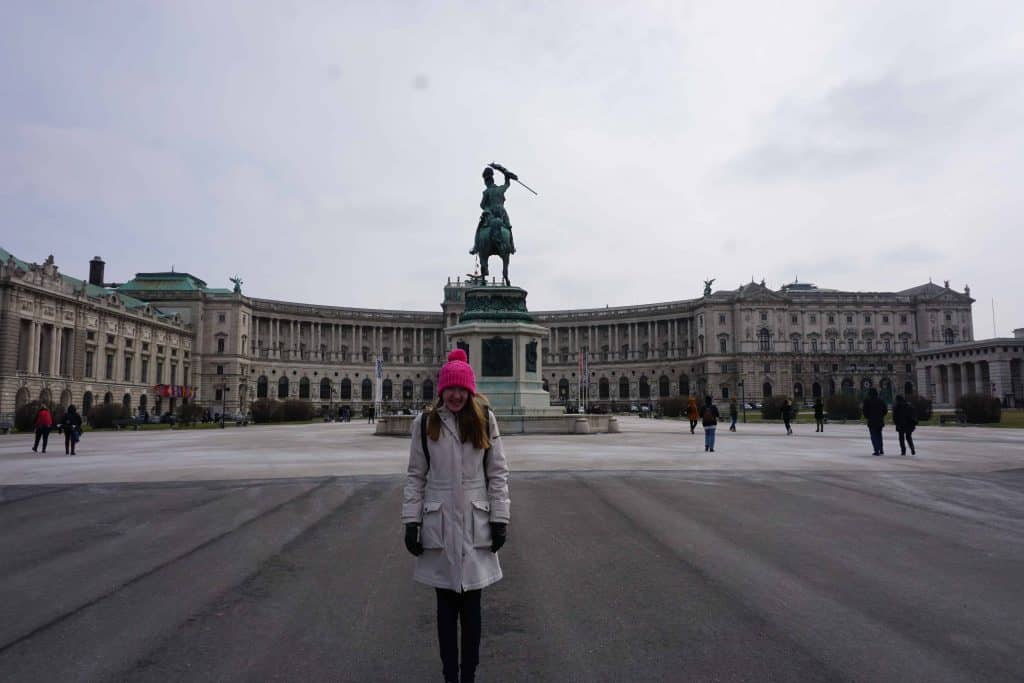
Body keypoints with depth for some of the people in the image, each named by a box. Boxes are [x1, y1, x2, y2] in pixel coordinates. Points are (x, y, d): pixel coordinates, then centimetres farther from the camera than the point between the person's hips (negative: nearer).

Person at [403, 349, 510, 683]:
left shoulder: (484, 420, -2)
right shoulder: (425, 423, -1)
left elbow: (498, 473, 1)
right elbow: (416, 475, 3)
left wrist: (500, 519, -2)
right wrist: (411, 522, -1)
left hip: (475, 524, 0)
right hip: (438, 524, 0)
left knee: (471, 605, 9)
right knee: (446, 605, 11)